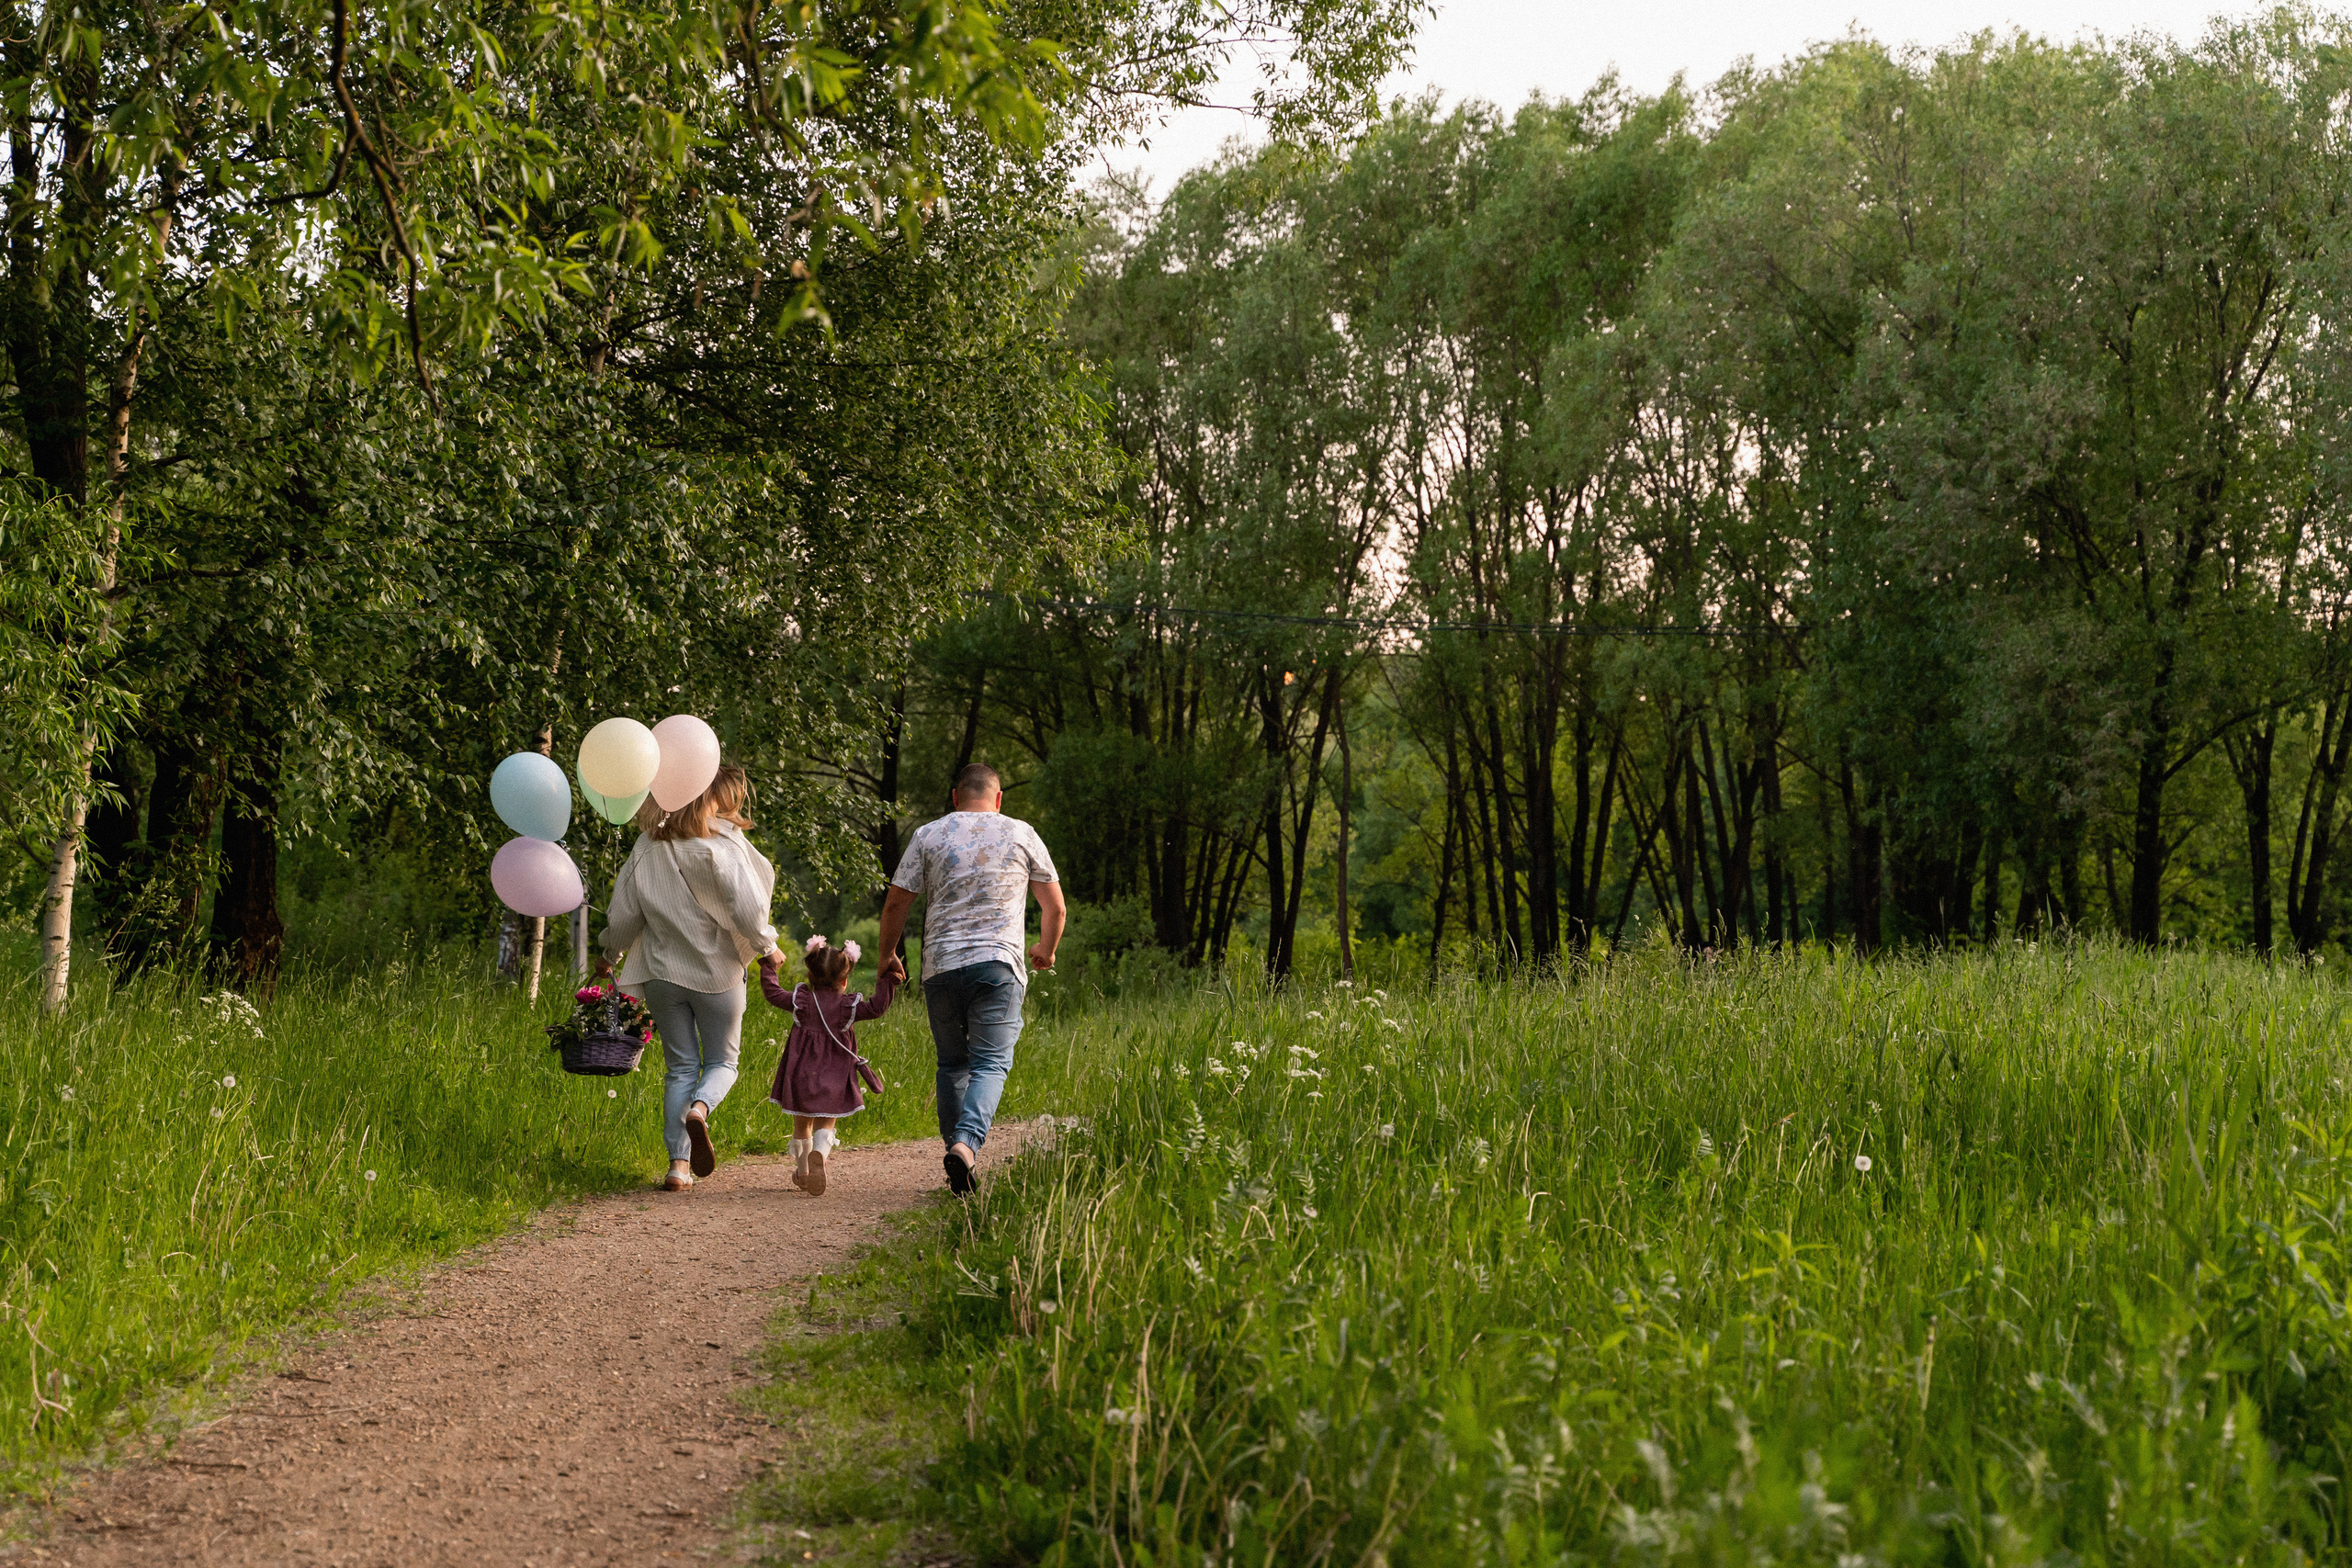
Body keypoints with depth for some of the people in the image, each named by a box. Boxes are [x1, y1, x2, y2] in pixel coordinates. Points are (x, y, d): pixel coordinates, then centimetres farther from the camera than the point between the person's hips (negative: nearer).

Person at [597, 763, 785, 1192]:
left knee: (680, 1068, 10)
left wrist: (607, 955, 22)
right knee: (723, 1061, 12)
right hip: (716, 971, -3)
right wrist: (767, 946, 2)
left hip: (662, 972, 3)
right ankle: (699, 1109, -21)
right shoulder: (723, 844, -10)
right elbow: (746, 906, -16)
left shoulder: (648, 847, 3)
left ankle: (678, 1164, -2)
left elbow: (623, 914, 6)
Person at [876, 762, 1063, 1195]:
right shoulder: (1021, 835, 8)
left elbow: (895, 903, 5)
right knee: (991, 1064, -7)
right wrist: (1045, 950, 30)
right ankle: (966, 1143, -28)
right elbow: (1055, 907, 12)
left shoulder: (928, 835, 8)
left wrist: (888, 955, 20)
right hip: (998, 964, -2)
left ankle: (956, 1144, 15)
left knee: (952, 1064, 15)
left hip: (941, 965, 2)